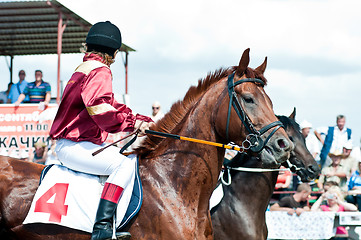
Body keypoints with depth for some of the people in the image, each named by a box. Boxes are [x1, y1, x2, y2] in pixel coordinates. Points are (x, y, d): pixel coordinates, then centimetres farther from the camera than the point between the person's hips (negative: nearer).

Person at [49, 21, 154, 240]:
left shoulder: (85, 68, 21)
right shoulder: (100, 71, -12)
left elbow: (112, 106, 24)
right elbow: (99, 107, -29)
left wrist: (142, 121, 15)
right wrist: (131, 123, -21)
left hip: (74, 143, 11)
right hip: (73, 146, -11)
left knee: (125, 155, 20)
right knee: (124, 164, -27)